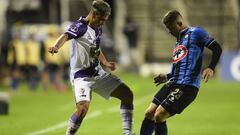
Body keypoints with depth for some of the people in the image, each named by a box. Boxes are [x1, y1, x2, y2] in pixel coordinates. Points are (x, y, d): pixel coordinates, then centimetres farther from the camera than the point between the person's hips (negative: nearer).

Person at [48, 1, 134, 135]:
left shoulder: (98, 29, 8)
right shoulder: (80, 26, -17)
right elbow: (66, 36, -39)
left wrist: (106, 63, 13)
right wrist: (56, 47, -60)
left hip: (98, 73, 8)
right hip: (81, 75, -8)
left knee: (127, 94, 5)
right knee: (83, 107, -29)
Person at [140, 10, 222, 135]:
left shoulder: (196, 33, -1)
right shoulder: (179, 40, 24)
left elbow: (217, 48, -8)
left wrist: (210, 68, -22)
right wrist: (167, 77, 25)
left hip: (187, 86, -9)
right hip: (173, 83, 9)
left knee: (159, 116, -16)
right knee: (149, 113, 5)